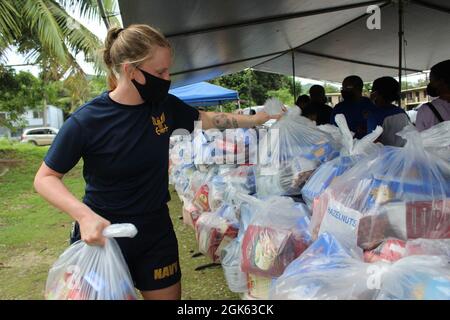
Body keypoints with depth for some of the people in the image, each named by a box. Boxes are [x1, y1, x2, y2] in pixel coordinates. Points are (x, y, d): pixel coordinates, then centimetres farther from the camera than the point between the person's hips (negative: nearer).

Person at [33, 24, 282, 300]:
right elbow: (45, 178, -10)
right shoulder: (86, 122, -19)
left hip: (157, 232, 4)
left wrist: (258, 119, 8)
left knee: (168, 294, 16)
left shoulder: (165, 106, -6)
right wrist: (84, 214, -26)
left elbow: (207, 119, 11)